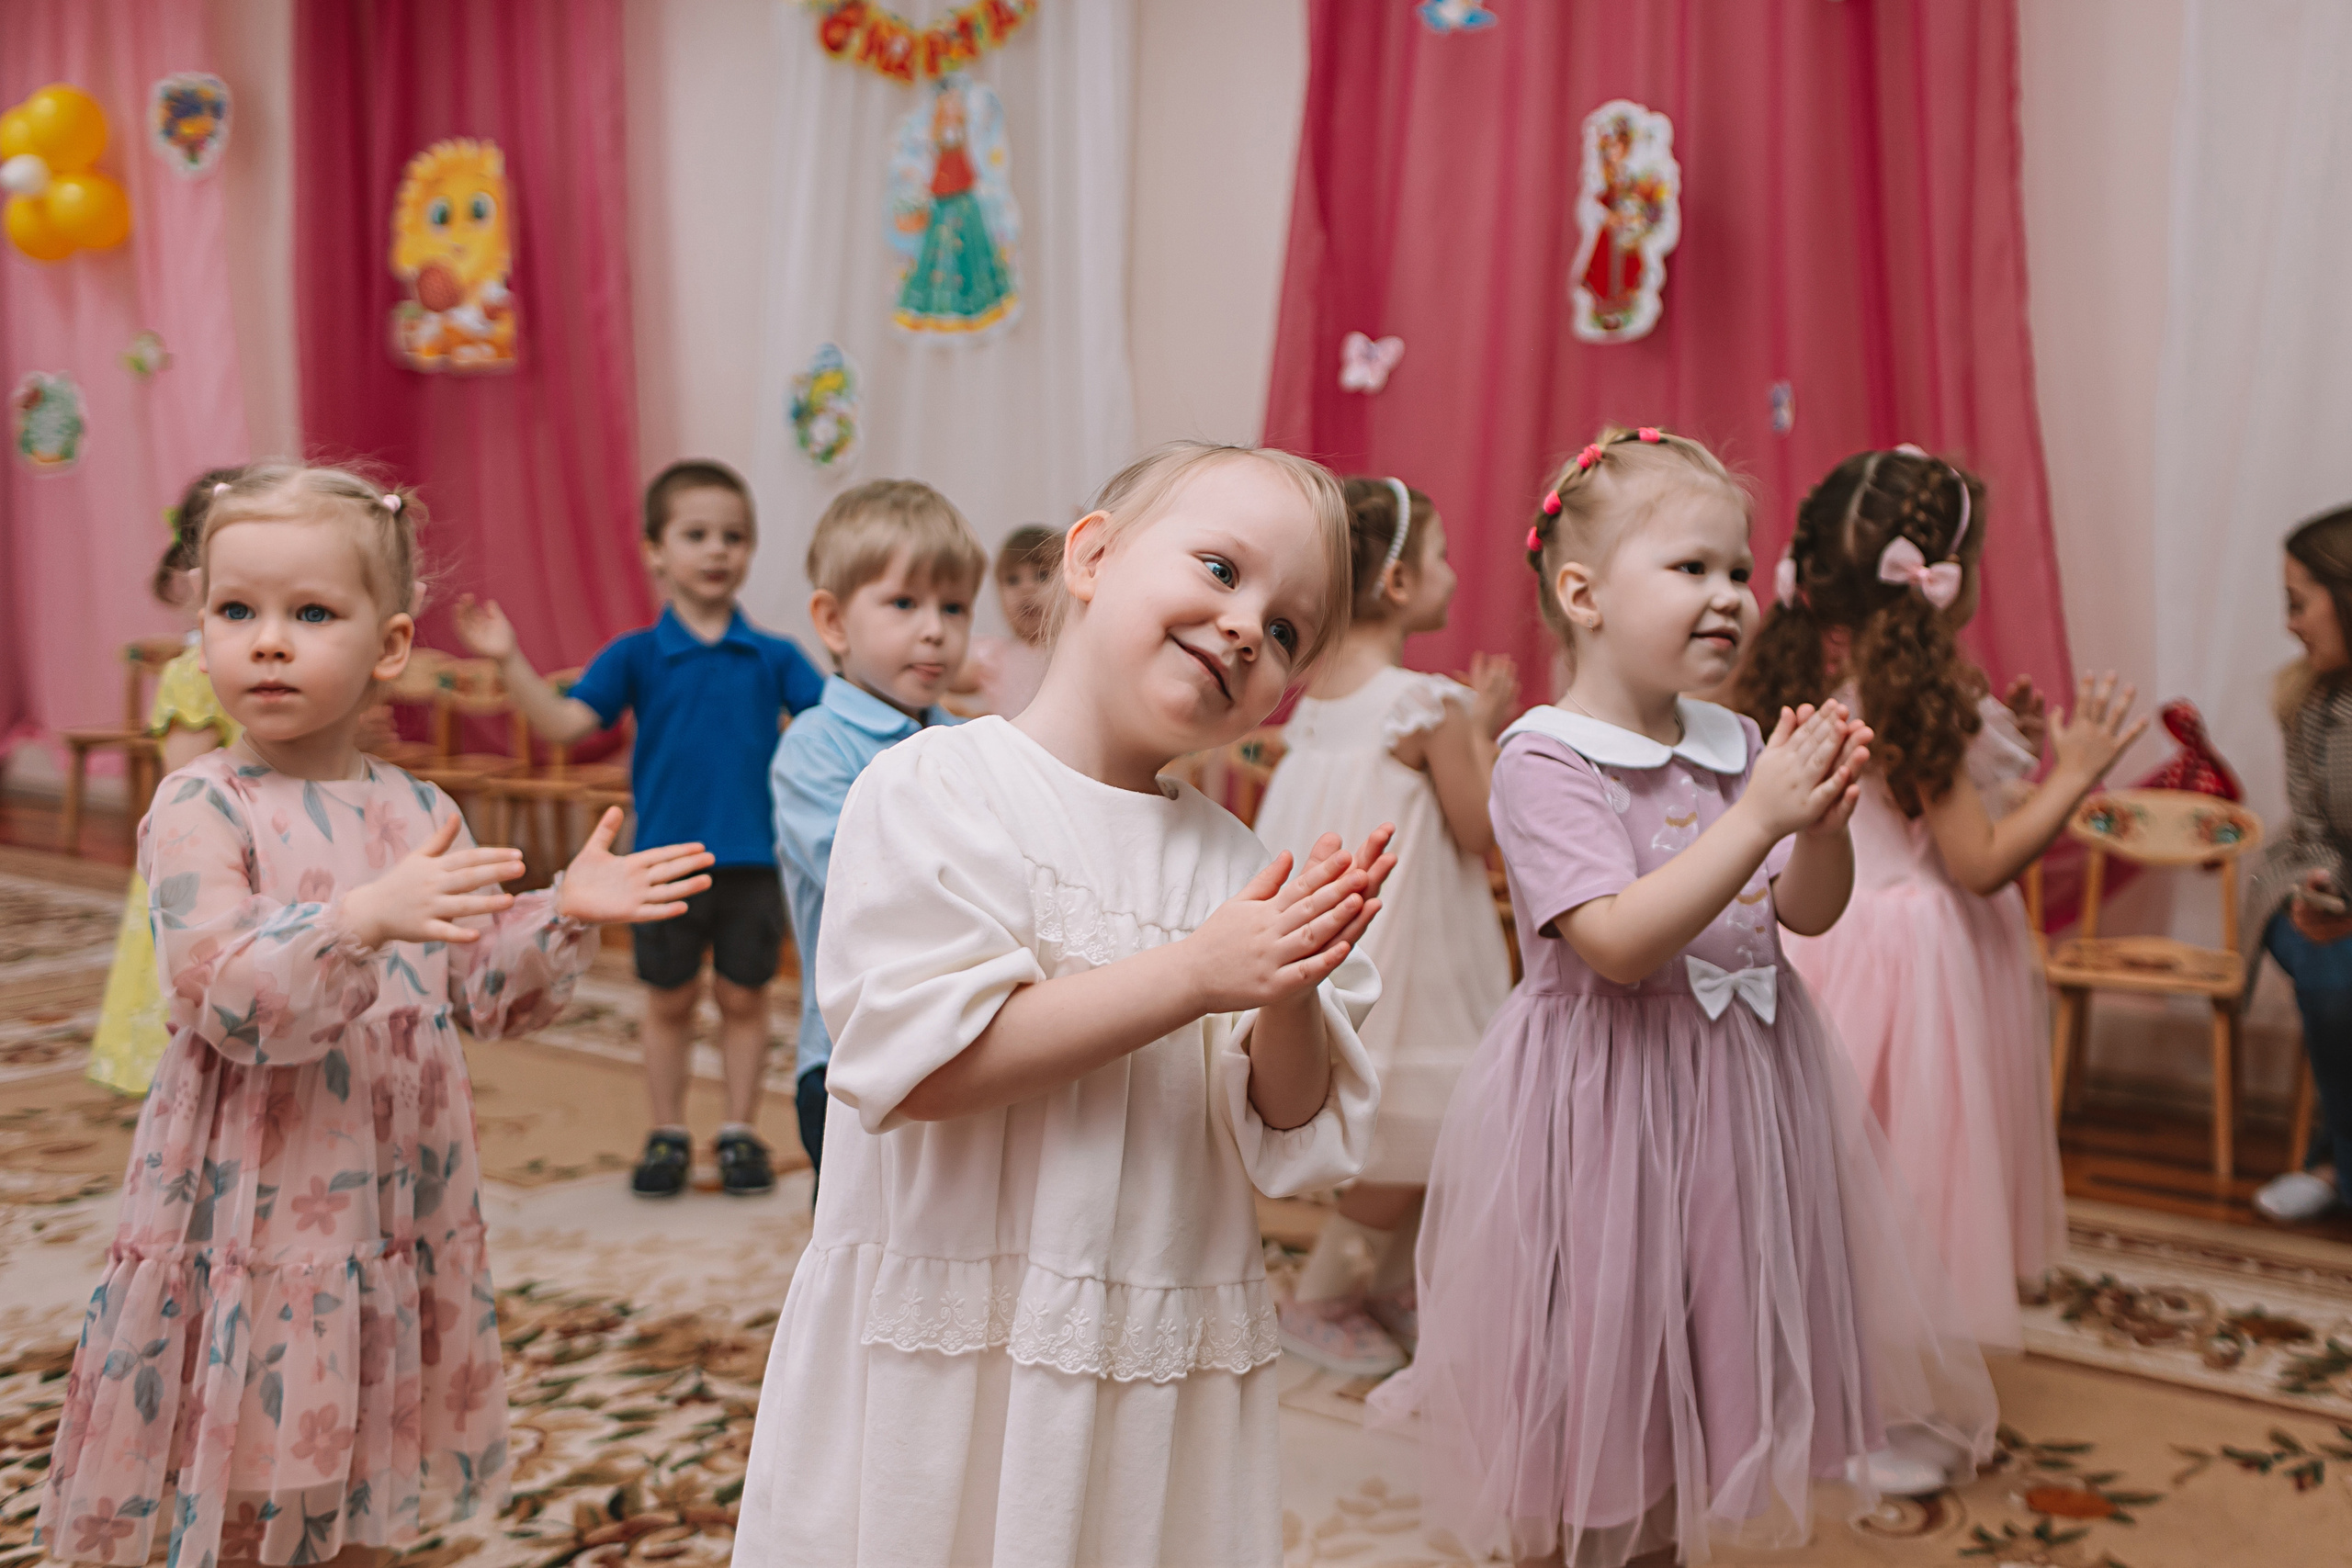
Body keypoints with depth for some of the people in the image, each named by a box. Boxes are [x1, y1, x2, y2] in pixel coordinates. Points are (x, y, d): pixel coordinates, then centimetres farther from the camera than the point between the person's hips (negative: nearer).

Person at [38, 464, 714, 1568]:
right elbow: (225, 998, -23)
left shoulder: (421, 812, 4)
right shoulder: (202, 808, -11)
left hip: (395, 1210, 5)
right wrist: (365, 918, -37)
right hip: (253, 1218, -5)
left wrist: (565, 914, -11)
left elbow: (486, 996, 5)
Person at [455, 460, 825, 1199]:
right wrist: (510, 662, -17)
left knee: (743, 999, 10)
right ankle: (667, 1134, 25)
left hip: (752, 859, 0)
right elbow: (565, 723, -6)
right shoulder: (636, 656, -1)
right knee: (668, 1002, 12)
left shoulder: (774, 658, 0)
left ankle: (740, 1132, 23)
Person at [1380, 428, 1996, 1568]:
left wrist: (1823, 815, -14)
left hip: (1740, 1089, 7)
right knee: (1588, 1374, 6)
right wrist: (1759, 815, -27)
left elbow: (1809, 912, 6)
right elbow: (1619, 943, -26)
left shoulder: (1736, 744, 5)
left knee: (1704, 1350, 18)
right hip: (1606, 1097, -7)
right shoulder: (1547, 762, -17)